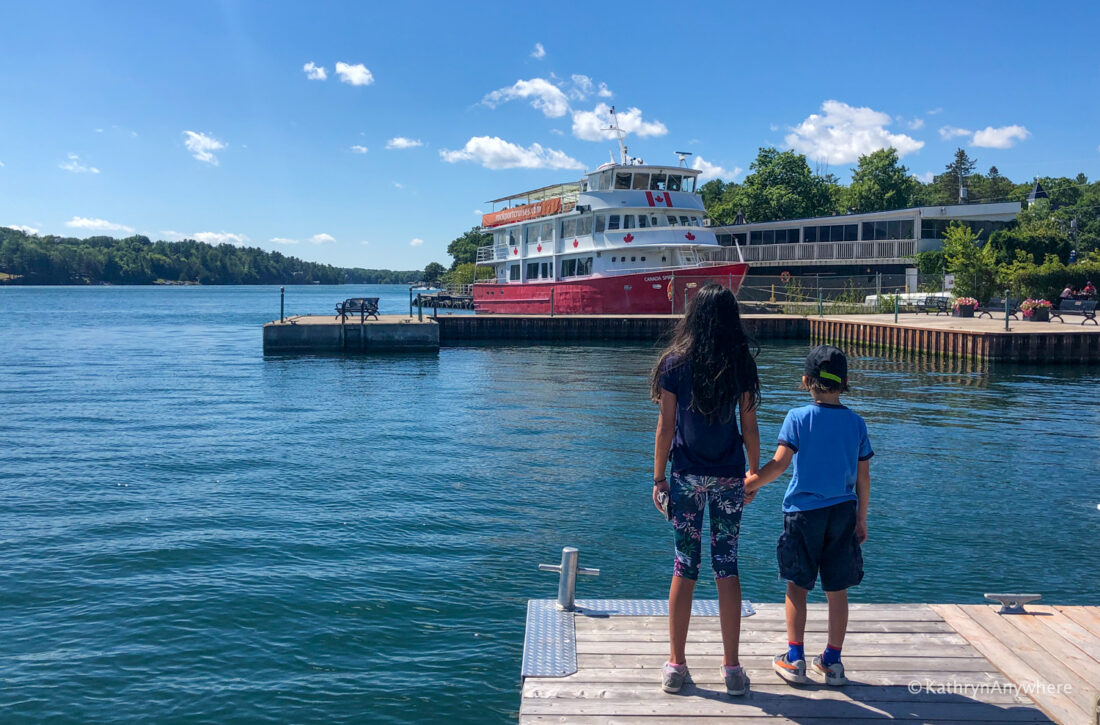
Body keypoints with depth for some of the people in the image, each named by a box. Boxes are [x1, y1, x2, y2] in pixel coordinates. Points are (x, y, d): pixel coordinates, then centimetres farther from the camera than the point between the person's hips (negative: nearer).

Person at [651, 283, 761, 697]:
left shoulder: (674, 363, -4)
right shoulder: (741, 364, -2)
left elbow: (665, 427, -3)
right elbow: (749, 427, 1)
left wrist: (658, 478, 4)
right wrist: (754, 472, 13)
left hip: (686, 475, -1)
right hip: (729, 476, 1)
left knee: (685, 567, 6)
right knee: (727, 566, 7)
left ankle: (676, 664, 13)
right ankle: (731, 667, 12)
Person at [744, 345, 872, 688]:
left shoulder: (797, 418, -8)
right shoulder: (857, 423, 2)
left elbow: (779, 463, -17)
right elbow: (863, 476, 4)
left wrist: (749, 484, -7)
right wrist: (861, 518, 13)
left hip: (803, 511, -3)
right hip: (843, 513, 3)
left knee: (797, 586, 8)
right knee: (837, 590, 10)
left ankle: (795, 659, 11)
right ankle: (832, 662, 17)